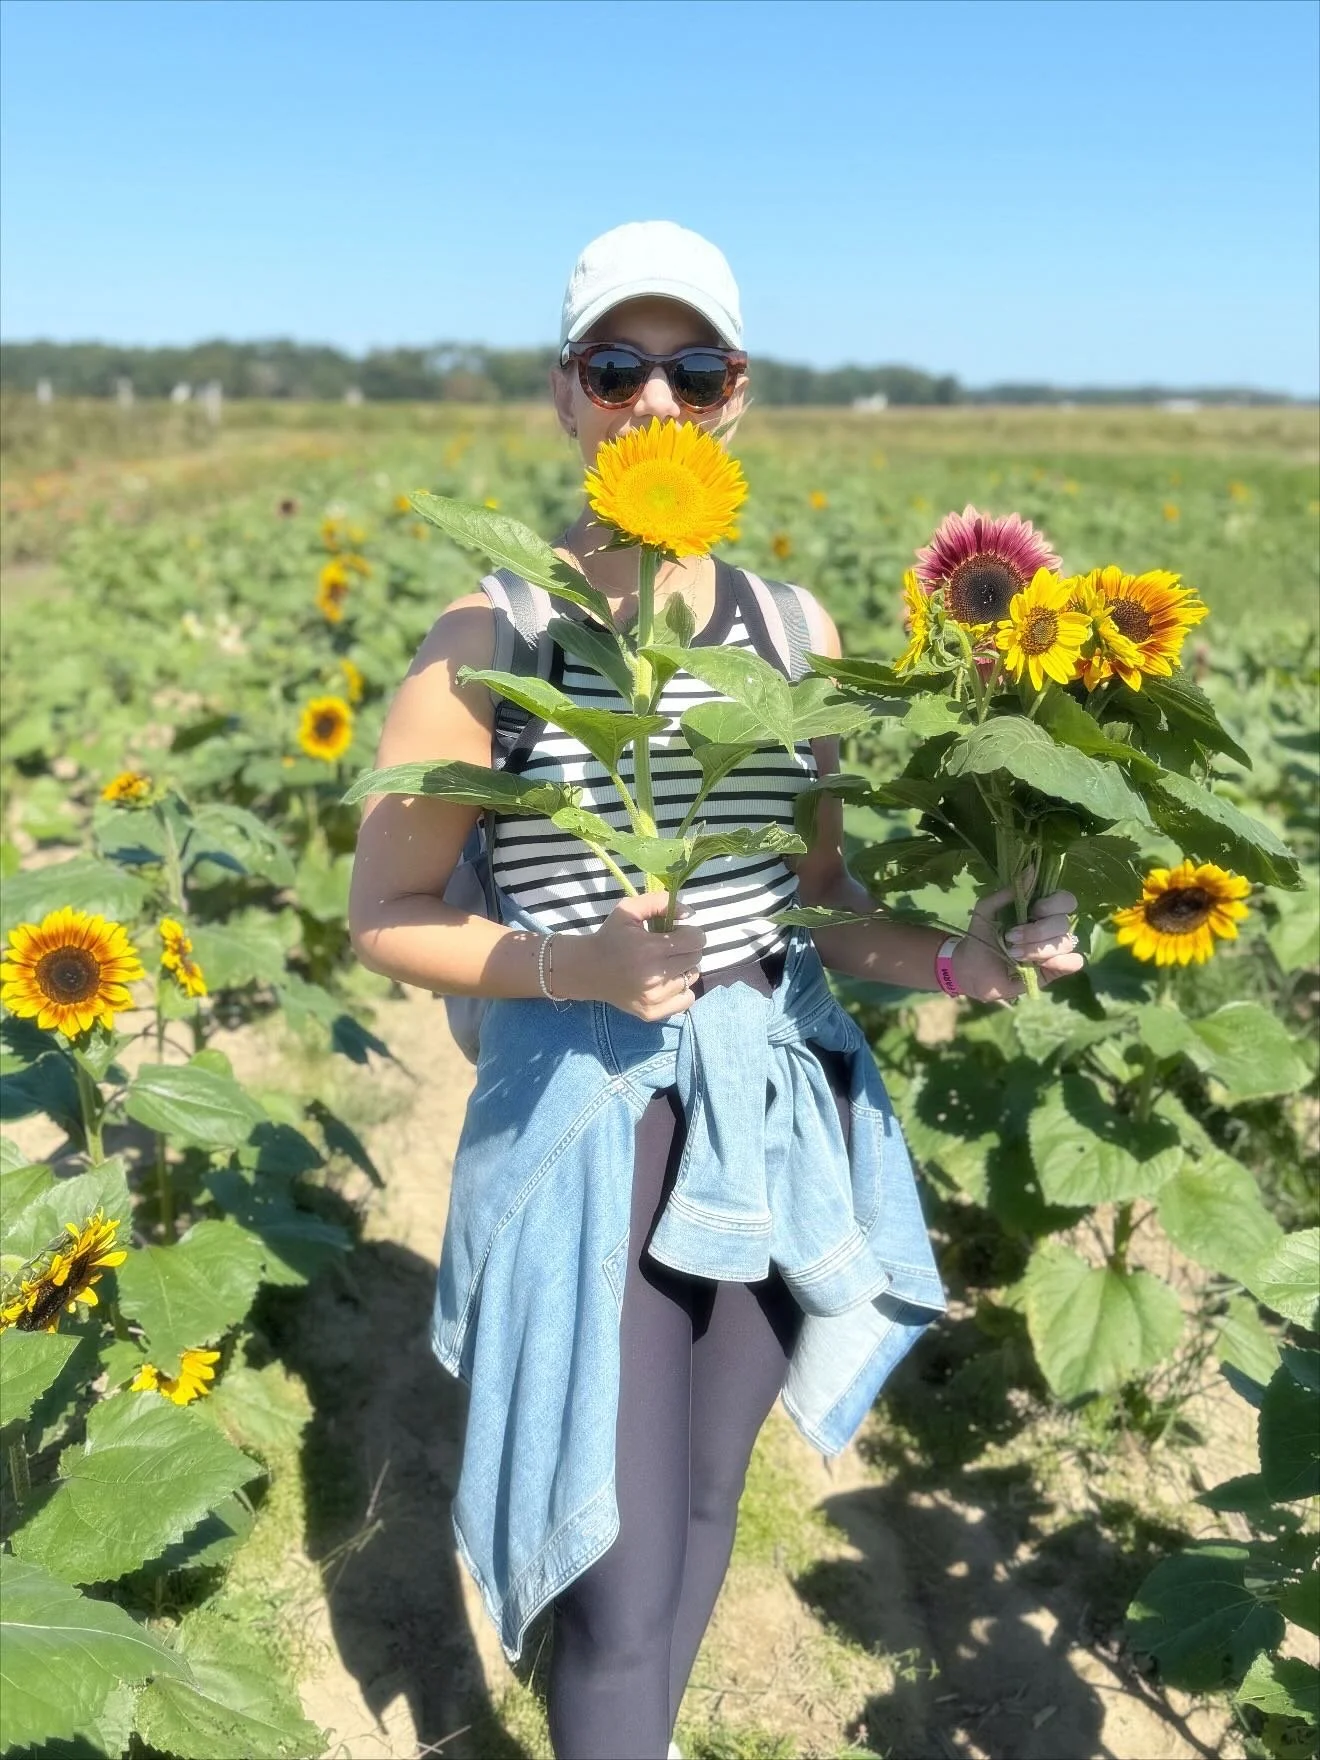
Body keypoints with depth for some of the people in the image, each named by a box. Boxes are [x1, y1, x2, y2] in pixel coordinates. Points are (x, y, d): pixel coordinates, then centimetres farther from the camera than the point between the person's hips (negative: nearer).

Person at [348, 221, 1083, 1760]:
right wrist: (572, 963, -22)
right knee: (622, 1571, 3)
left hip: (776, 1113, 5)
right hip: (589, 1120, -4)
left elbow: (815, 897, 9)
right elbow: (384, 915, -6)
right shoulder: (494, 633, -10)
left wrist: (949, 963, -9)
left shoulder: (795, 631, 3)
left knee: (704, 1498, 21)